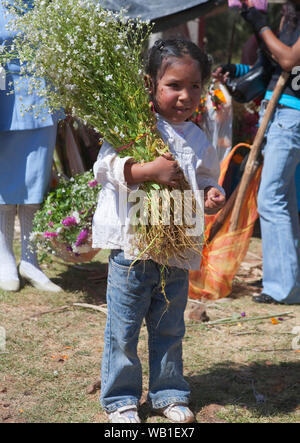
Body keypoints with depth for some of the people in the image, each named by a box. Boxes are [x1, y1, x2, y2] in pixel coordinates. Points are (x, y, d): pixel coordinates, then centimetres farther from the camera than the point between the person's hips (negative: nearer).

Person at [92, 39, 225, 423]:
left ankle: (169, 394, 31)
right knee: (123, 331, 6)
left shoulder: (197, 139, 7)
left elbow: (206, 178, 20)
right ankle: (120, 399, 21)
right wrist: (149, 171, -26)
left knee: (169, 330, 16)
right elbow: (106, 168, -15)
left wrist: (212, 194, -2)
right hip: (132, 247, -4)